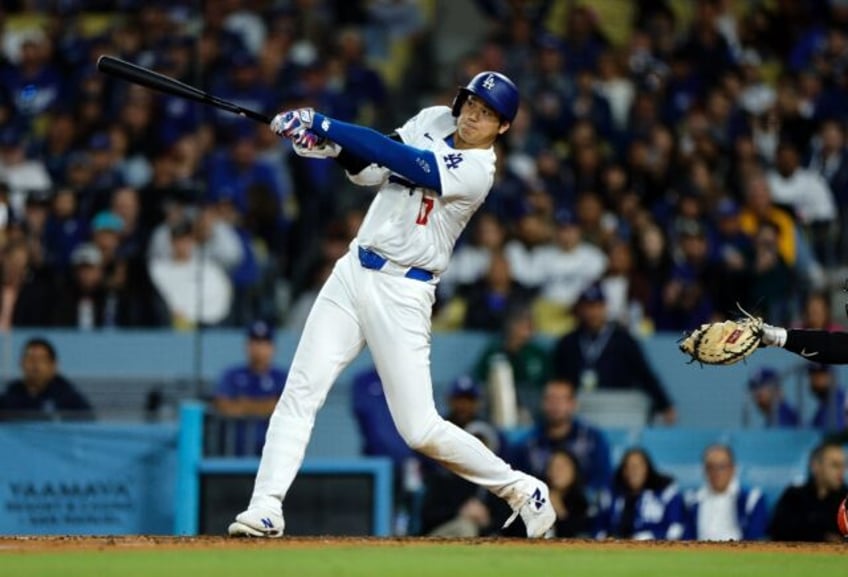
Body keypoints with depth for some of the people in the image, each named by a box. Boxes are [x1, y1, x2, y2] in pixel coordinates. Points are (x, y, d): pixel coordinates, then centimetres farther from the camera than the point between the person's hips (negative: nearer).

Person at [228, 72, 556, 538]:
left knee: (421, 430, -7)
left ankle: (521, 491, 12)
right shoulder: (433, 121, 8)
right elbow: (369, 169, 5)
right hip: (353, 272, 6)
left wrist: (321, 124, -23)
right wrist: (330, 144, -16)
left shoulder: (476, 170, -15)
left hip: (402, 293, -6)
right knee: (301, 391, -7)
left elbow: (397, 157, -24)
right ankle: (265, 509, -9)